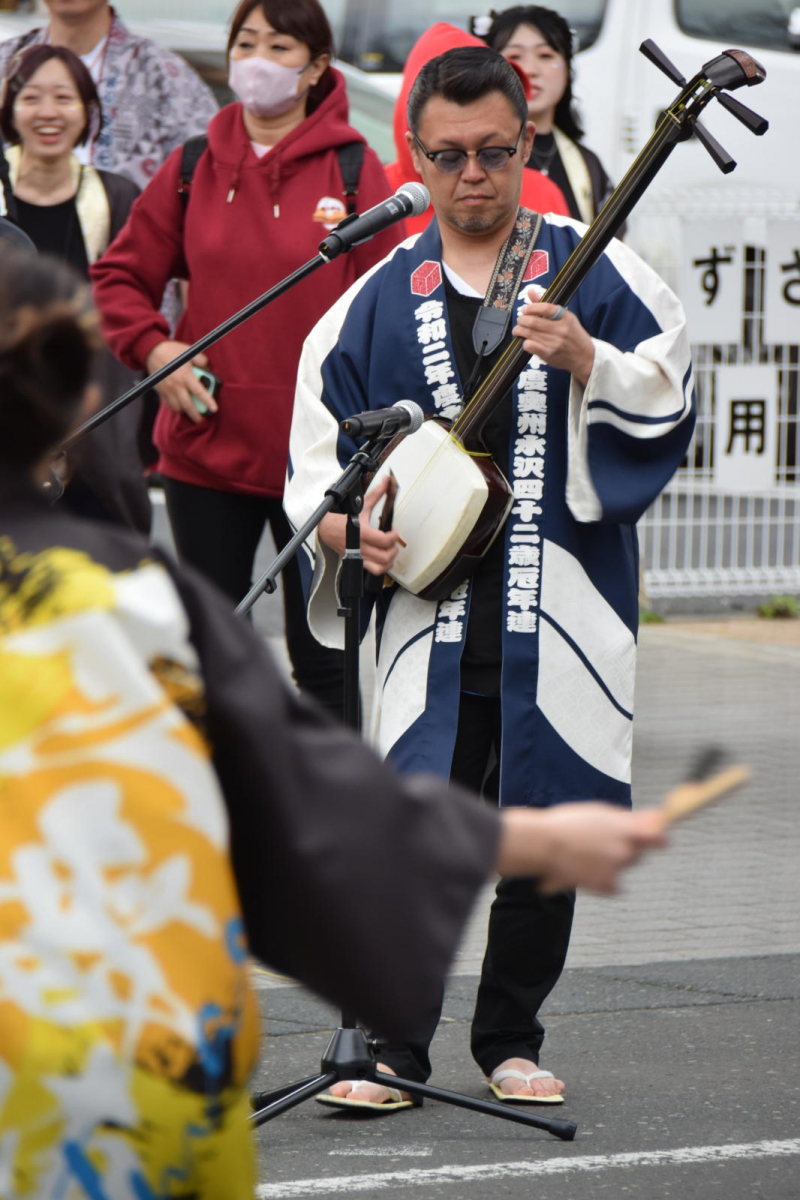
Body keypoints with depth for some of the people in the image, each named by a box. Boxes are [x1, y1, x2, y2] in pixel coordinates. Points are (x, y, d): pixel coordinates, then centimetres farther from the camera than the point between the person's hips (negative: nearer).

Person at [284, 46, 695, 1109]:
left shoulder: (593, 272, 6)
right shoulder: (378, 299, 11)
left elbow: (670, 401, 2)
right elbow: (317, 437, 14)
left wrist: (586, 361, -16)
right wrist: (348, 525, -4)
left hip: (562, 603, 0)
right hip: (430, 603, 0)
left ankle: (511, 1040, 20)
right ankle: (390, 1042, 1)